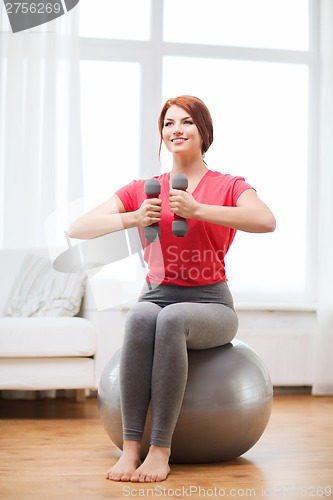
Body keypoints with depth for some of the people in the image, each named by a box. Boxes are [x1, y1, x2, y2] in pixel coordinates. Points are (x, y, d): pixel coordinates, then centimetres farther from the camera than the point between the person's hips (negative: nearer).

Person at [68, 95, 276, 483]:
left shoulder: (229, 186, 3)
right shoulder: (141, 190, 10)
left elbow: (266, 221, -20)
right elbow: (78, 229, 0)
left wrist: (197, 210, -25)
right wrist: (132, 218, -16)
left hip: (210, 303, -2)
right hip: (156, 297, 2)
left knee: (172, 318, -36)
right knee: (141, 317, -34)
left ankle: (160, 449, -33)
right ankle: (130, 446, -33)